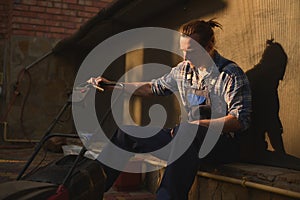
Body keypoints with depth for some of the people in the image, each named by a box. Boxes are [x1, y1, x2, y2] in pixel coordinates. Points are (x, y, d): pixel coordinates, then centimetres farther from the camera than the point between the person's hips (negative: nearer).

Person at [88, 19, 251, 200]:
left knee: (189, 131, -42)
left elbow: (240, 120, -16)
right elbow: (154, 88, 23)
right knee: (127, 133, -2)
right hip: (187, 137, 7)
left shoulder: (232, 74, -9)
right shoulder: (182, 70, 10)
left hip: (223, 142, -6)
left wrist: (197, 124, -23)